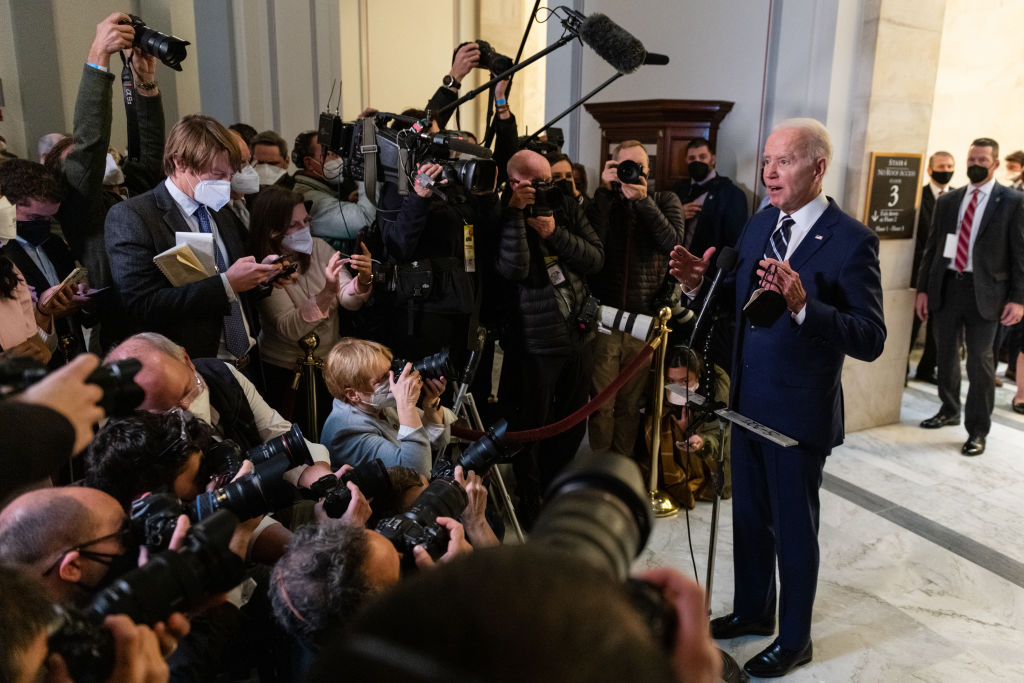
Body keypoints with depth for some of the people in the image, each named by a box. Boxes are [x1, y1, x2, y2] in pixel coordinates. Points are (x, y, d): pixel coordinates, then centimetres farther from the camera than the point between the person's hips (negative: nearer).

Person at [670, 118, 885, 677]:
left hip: (798, 414, -6)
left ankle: (794, 640, 34)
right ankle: (752, 611, 44)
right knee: (749, 517, 21)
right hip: (747, 402, 7)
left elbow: (871, 340, -22)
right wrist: (701, 283, -9)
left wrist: (803, 305, -36)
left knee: (794, 529, 11)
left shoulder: (850, 241, -16)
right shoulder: (759, 225, 5)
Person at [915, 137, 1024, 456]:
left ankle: (977, 431, 9)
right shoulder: (947, 201, 10)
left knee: (980, 361, -1)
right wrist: (923, 289, 6)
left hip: (984, 292, -4)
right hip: (946, 288, 4)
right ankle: (949, 410, 35)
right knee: (946, 355, 15)